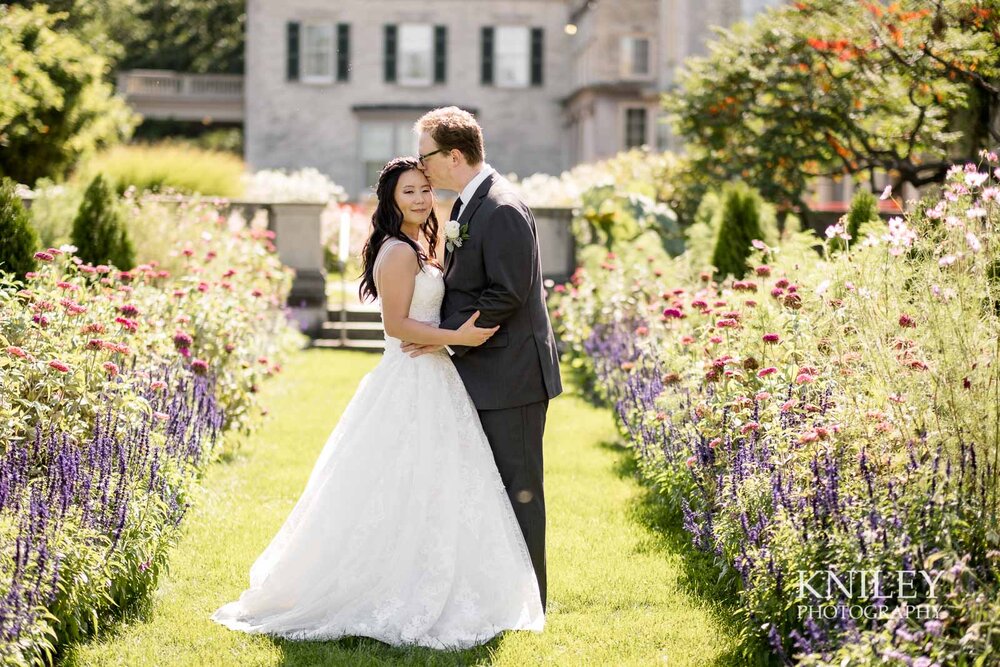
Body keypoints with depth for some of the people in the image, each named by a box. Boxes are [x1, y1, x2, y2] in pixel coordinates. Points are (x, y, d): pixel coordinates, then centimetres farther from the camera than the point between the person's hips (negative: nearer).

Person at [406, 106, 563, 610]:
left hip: (510, 373, -10)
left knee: (518, 487, -1)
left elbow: (506, 295, -22)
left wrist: (445, 334, -17)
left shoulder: (502, 210, -19)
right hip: (483, 370, 10)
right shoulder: (468, 204, 13)